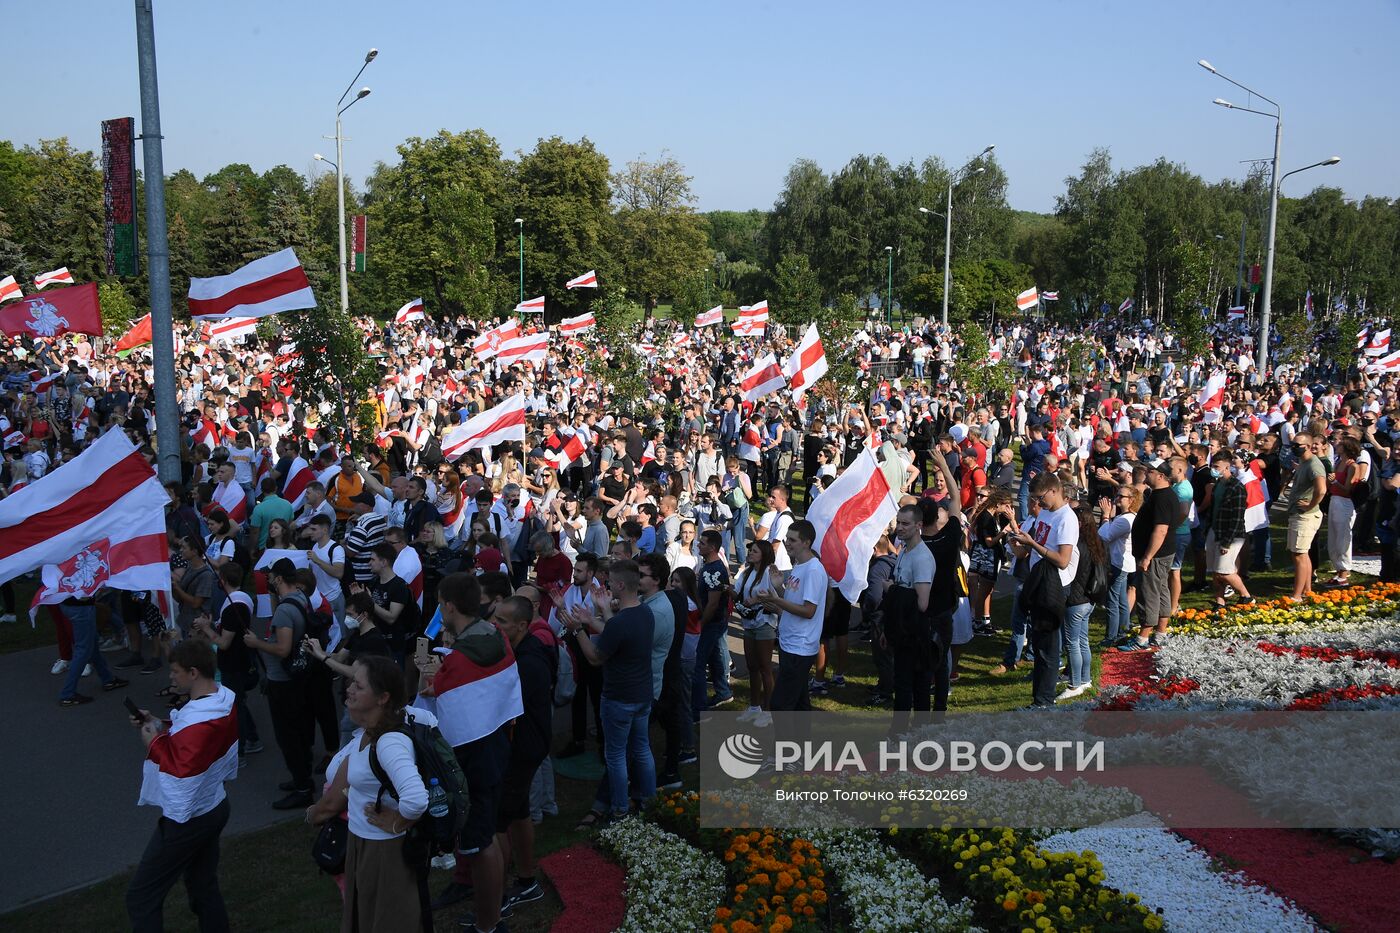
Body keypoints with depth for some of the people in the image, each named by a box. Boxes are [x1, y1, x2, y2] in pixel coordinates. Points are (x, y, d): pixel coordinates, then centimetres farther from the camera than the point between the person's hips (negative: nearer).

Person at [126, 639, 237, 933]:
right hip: (214, 807, 9)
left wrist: (155, 742, -18)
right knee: (204, 887, 22)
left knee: (141, 898, 4)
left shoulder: (199, 720, -32)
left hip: (187, 821, -9)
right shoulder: (224, 697, -3)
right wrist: (161, 726, 2)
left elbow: (179, 771, -30)